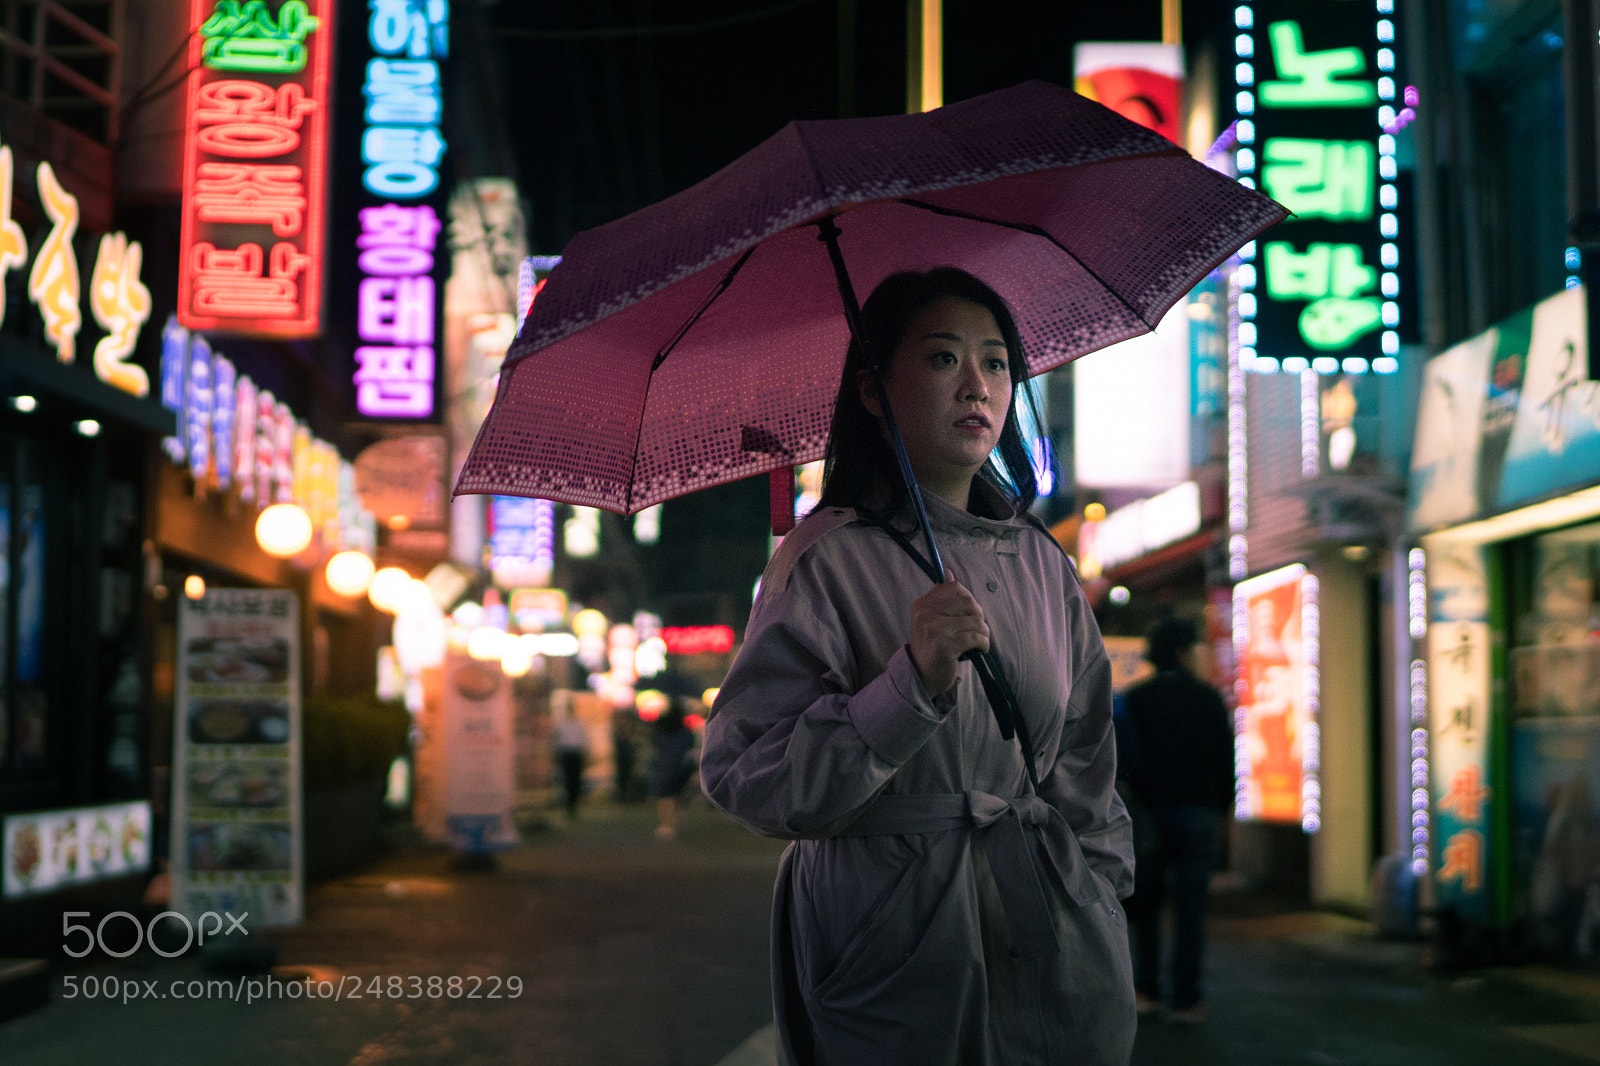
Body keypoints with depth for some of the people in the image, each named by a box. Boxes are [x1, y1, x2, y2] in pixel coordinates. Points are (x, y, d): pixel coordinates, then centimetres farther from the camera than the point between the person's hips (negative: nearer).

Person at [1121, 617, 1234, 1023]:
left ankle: (1147, 990, 8)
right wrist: (1221, 809, 13)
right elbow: (1226, 758, 4)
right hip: (1199, 813, -1)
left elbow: (1124, 758, -1)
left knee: (1145, 903, 12)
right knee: (1191, 909, 0)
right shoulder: (1208, 698, 2)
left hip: (1150, 810, 1)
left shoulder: (1134, 699, 1)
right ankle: (1186, 1000, 0)